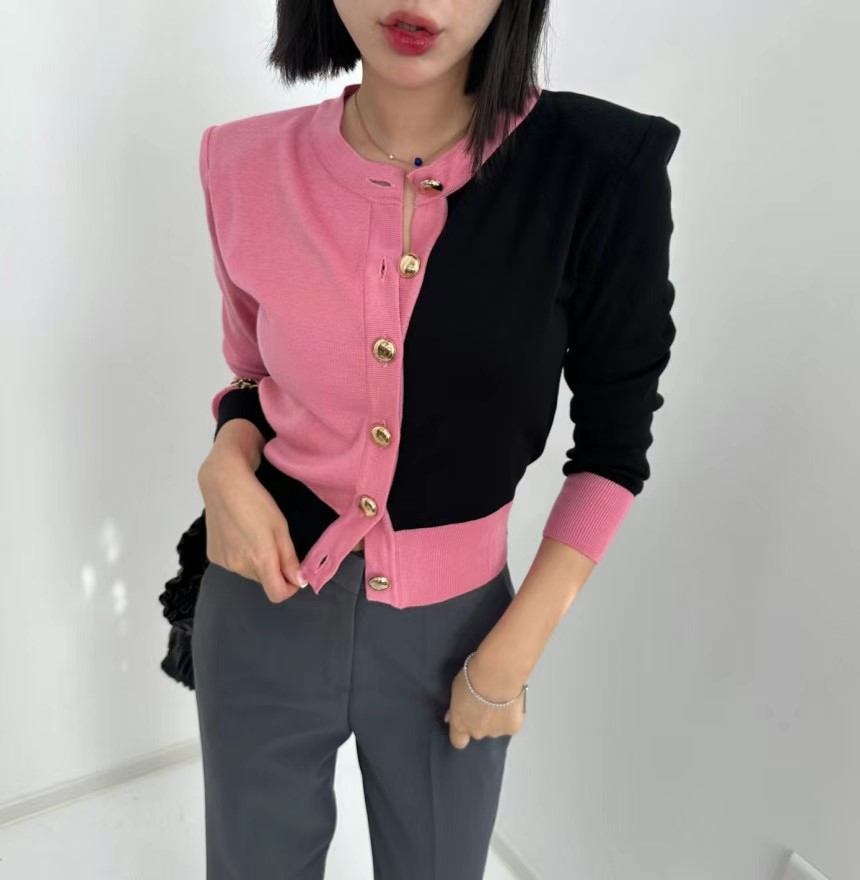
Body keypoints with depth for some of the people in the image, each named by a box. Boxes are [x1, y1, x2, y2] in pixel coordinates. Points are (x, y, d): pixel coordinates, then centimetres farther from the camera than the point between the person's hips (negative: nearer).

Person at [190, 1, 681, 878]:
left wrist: (512, 655, -9)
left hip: (451, 625, -1)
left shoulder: (602, 166, -17)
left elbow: (613, 447, -7)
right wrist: (227, 462, -13)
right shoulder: (248, 165, -10)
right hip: (264, 611, 2)